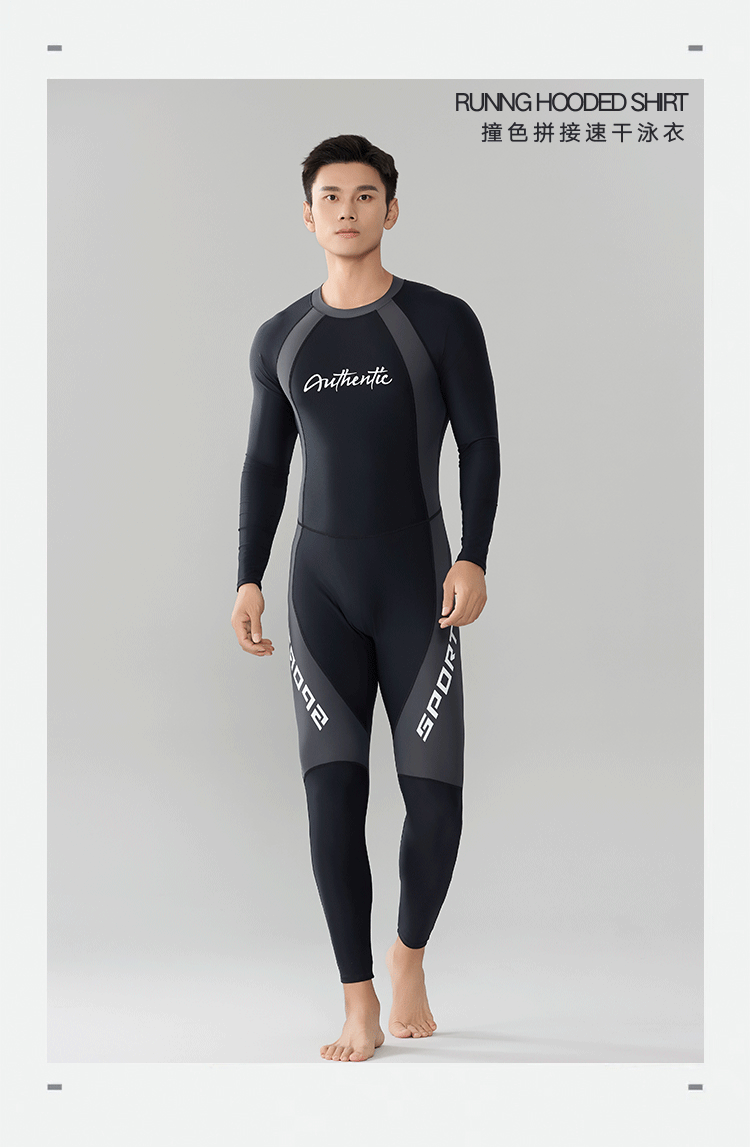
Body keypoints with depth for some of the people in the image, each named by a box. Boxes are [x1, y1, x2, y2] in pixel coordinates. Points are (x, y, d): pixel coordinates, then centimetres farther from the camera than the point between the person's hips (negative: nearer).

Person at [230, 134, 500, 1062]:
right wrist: (248, 581, 7)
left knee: (434, 795, -7)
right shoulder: (280, 341, 9)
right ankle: (360, 1008, 2)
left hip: (419, 584, -2)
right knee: (332, 792, -6)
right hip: (320, 584, 2)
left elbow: (481, 447, -1)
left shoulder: (442, 322, -1)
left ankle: (409, 954, 22)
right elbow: (264, 464, 15)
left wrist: (473, 559, -14)